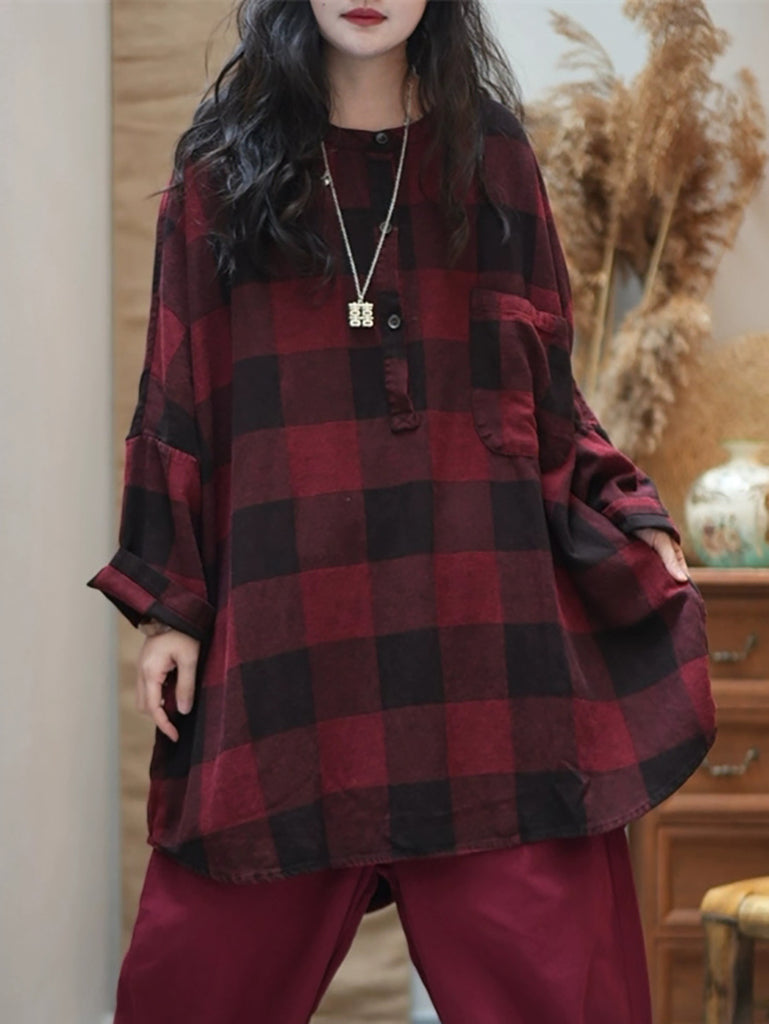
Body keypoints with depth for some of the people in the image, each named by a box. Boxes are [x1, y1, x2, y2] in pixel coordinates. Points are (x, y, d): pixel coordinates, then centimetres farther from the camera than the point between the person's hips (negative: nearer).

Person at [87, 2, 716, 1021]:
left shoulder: (490, 153, 10)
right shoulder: (223, 171, 7)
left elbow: (547, 388, 13)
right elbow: (178, 396, 6)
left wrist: (628, 526, 1)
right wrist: (169, 603, 1)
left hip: (482, 610, 1)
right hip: (290, 619, 0)